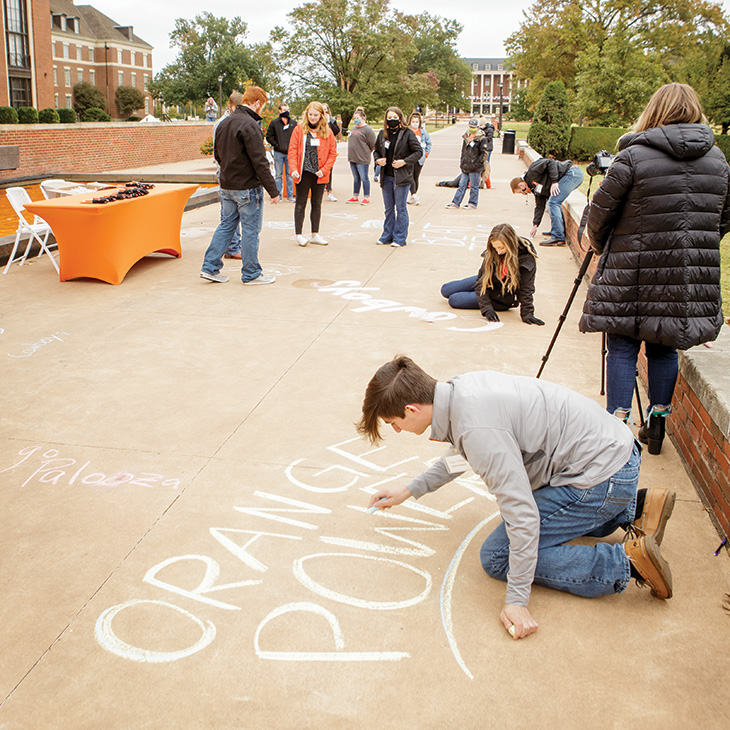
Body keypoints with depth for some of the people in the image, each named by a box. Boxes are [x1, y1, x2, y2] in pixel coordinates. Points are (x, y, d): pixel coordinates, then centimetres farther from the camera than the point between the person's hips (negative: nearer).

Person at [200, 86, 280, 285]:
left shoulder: (224, 124, 10)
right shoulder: (249, 125, -17)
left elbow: (218, 155, 18)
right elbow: (259, 162, -20)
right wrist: (273, 190, -17)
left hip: (226, 186, 8)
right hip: (247, 187, -8)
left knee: (226, 225, 16)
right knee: (250, 230, 2)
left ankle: (210, 267, 16)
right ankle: (251, 274, 11)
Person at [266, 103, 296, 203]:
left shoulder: (293, 123, 8)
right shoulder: (274, 123, 3)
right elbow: (269, 136, 3)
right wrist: (276, 145, -6)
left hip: (290, 152, 2)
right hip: (278, 153, -1)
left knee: (290, 175, 4)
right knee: (278, 175, 3)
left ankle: (290, 195, 10)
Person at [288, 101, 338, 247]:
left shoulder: (327, 131, 4)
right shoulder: (299, 129, 0)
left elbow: (332, 153, 4)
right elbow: (292, 150, -3)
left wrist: (324, 169, -8)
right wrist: (294, 169, -16)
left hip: (320, 175, 2)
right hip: (303, 173, -2)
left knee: (317, 204, 11)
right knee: (301, 203, 2)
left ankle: (315, 234, 19)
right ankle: (298, 235, 7)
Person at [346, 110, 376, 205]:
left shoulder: (367, 129, -9)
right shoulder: (354, 128, 16)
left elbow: (372, 144, -9)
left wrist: (365, 153, 1)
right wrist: (352, 154, 16)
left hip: (362, 159, -8)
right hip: (352, 158, 8)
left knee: (364, 178, -2)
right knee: (356, 178, 14)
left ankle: (366, 197, 5)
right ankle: (355, 196, 22)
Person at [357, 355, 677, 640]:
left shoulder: (478, 427, -27)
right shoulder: (458, 388, 2)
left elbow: (521, 512, -25)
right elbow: (462, 454, 24)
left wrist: (517, 600, -19)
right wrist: (411, 489, 28)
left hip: (602, 477, -10)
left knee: (497, 557, -4)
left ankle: (626, 562, -7)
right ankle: (636, 506, 22)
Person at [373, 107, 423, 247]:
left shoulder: (407, 134, -6)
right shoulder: (382, 134, 8)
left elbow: (418, 151, -5)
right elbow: (376, 150, 21)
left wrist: (405, 162, -15)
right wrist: (377, 159, 0)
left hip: (402, 177, -5)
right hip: (386, 177, 5)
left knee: (400, 208, 1)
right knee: (388, 208, 13)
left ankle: (400, 238, 8)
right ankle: (387, 236, 23)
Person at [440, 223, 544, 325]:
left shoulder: (526, 258, -32)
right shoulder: (492, 254, -21)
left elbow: (526, 288, -23)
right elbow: (482, 280, -17)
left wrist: (527, 313, -31)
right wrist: (486, 308, -28)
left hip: (501, 298, -5)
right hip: (488, 283, 5)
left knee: (453, 300, -12)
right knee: (445, 291, 14)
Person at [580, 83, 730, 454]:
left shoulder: (634, 156, -9)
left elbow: (599, 213, -5)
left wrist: (602, 249, 13)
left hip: (633, 272, -4)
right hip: (692, 277, 4)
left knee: (622, 348, 4)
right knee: (664, 348, 15)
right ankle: (657, 423, 20)